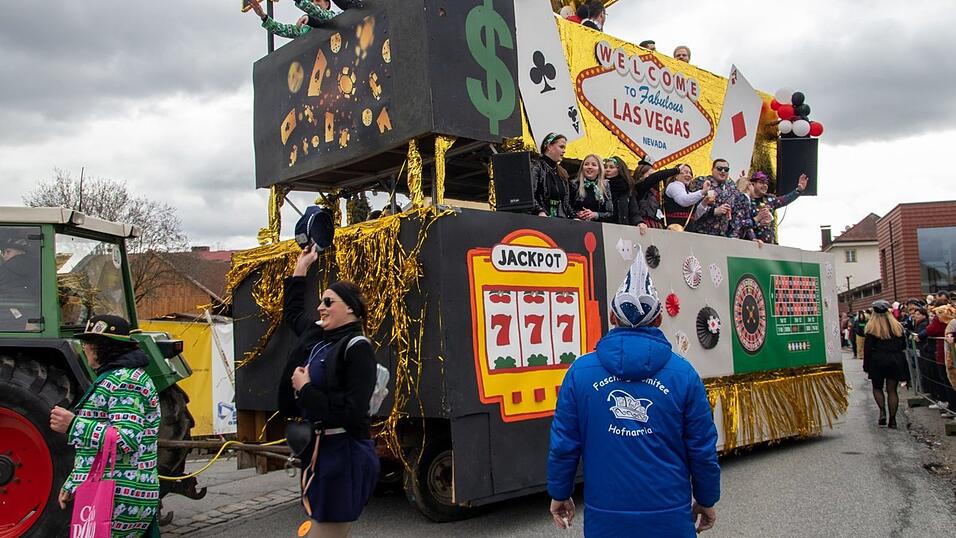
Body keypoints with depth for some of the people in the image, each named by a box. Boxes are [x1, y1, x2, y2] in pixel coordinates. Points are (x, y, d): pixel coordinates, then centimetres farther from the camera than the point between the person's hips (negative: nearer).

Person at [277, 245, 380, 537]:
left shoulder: (358, 348, -15)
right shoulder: (316, 335, 8)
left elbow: (351, 412, -23)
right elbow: (292, 311, 30)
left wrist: (305, 389, -15)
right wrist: (302, 265, 30)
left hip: (344, 455, -8)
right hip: (316, 451, 8)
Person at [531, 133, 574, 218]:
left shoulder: (562, 173, 22)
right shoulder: (535, 166, -2)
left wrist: (573, 218, 10)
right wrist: (539, 211, -30)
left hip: (561, 220, 7)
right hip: (542, 220, -7)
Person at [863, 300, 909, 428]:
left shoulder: (871, 328, -7)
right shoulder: (897, 326, 4)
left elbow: (867, 348, -7)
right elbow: (903, 346, 10)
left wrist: (866, 365, -2)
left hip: (877, 361, -3)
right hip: (896, 361, 3)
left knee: (877, 388, 13)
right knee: (892, 390, 6)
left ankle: (882, 412, -7)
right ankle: (892, 419, 5)